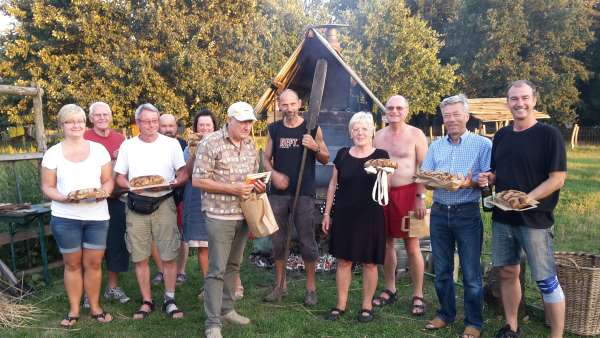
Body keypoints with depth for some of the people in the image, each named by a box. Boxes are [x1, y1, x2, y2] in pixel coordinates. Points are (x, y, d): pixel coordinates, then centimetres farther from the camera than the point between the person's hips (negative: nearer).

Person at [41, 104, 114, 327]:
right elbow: (47, 187, 1)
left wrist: (104, 192, -16)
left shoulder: (99, 149, 3)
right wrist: (63, 198, -18)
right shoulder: (53, 153, 0)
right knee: (72, 264, 9)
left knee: (94, 263, 6)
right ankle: (74, 310, 23)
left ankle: (95, 307, 22)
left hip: (97, 216, 1)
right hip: (65, 217, -1)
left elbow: (108, 180, 6)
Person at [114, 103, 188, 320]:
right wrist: (133, 186, -11)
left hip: (164, 203, -1)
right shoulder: (128, 145, 8)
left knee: (169, 255, -2)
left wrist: (175, 182, -16)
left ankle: (169, 300, 13)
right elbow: (119, 178, 9)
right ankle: (147, 301, 19)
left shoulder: (171, 143, 4)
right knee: (140, 257, 5)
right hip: (137, 204, 2)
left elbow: (183, 174, 5)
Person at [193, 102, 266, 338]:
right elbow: (197, 180, -14)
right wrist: (233, 189, -20)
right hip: (220, 215, -6)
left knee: (233, 265, 17)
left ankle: (226, 309, 31)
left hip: (244, 214, 7)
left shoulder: (250, 145, 8)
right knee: (217, 269, -3)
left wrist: (259, 186, -4)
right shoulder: (210, 143, -12)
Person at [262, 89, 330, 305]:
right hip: (278, 192, 3)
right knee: (278, 240, 9)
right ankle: (279, 285, 24)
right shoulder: (274, 129, 8)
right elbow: (266, 159, 13)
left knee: (307, 240, 0)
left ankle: (311, 287, 15)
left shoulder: (312, 128, 0)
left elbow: (325, 160, 5)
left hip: (304, 193, -3)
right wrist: (273, 173, -8)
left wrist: (315, 147, -16)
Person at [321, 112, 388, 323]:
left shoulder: (381, 156, -1)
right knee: (343, 260, 7)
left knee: (369, 262, 6)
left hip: (370, 216, -2)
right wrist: (327, 213, 8)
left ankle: (367, 305, 21)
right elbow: (333, 184, 10)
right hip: (344, 216, 2)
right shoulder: (342, 155, 5)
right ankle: (341, 304, 21)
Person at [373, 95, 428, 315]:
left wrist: (420, 197, -12)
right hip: (383, 193, 5)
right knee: (386, 242, 11)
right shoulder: (379, 136, 11)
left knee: (412, 246, -1)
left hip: (407, 193, -4)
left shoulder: (416, 135, -1)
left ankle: (417, 296, 11)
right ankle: (389, 290, 25)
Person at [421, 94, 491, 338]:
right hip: (439, 211, 4)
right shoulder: (435, 146, 13)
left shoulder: (483, 144, -1)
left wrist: (472, 182, -25)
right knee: (441, 270, 12)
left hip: (467, 213, -4)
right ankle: (446, 313, 29)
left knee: (471, 272, 2)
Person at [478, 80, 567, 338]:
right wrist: (488, 178, -4)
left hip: (534, 219, -5)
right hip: (502, 218, 6)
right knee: (507, 273, 13)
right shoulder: (501, 136, 9)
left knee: (546, 281, 1)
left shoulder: (549, 134, -8)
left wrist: (525, 199, -23)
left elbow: (558, 179, -12)